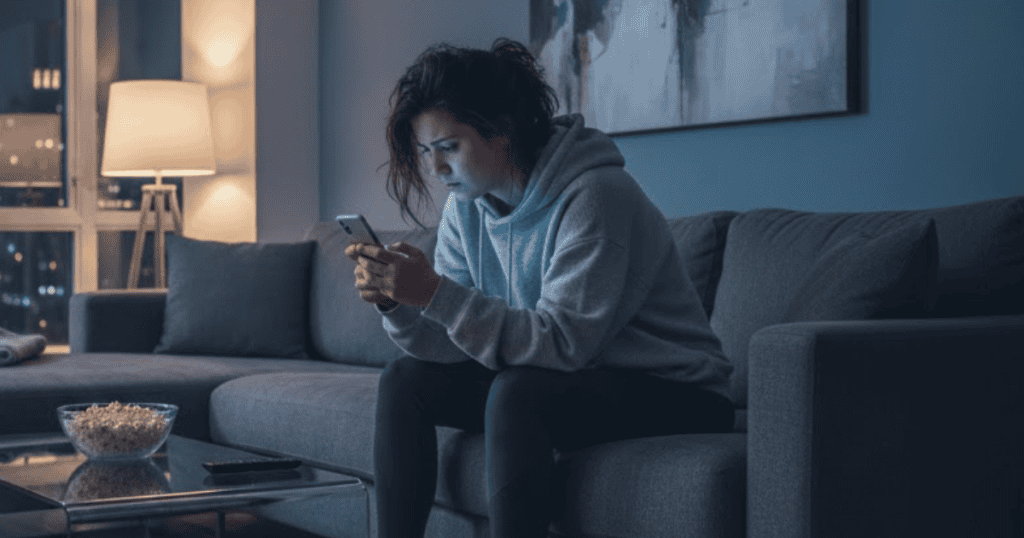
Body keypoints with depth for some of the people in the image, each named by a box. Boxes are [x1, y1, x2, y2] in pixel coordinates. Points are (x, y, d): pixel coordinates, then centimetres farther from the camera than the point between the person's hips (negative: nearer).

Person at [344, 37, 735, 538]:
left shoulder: (593, 196, -23)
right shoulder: (467, 205, 1)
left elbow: (564, 342, -29)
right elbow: (451, 343, -2)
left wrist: (437, 294, -34)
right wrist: (394, 302, -22)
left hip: (673, 391, -8)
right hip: (561, 379, 8)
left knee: (516, 393, -33)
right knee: (403, 379, -2)